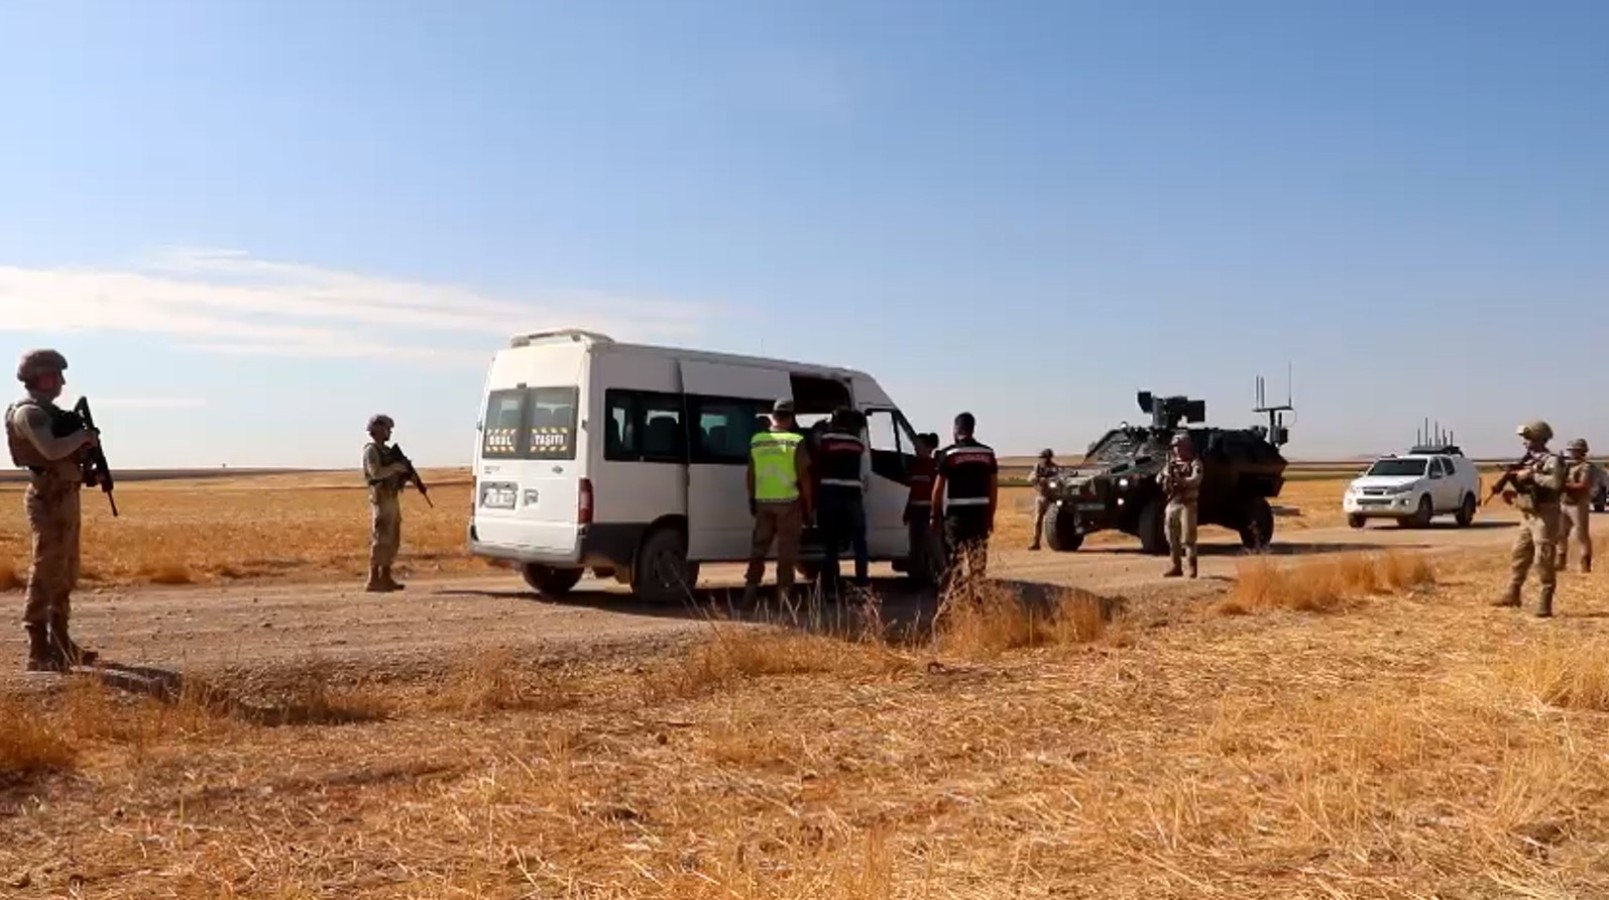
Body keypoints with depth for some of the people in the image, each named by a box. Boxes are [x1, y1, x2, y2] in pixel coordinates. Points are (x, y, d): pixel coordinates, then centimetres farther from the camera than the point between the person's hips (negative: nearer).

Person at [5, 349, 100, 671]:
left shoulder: (50, 411, 18)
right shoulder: (27, 412, -11)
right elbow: (51, 449, -26)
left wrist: (86, 443, 3)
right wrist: (83, 436, -11)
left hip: (66, 497, 10)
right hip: (49, 499, -10)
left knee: (65, 576, 14)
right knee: (45, 573, -9)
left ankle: (60, 644, 22)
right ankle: (39, 652, -6)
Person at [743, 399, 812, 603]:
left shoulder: (757, 441, 5)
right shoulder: (796, 442, -8)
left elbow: (750, 475, 10)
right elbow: (804, 476, -7)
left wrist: (752, 499, 20)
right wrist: (808, 504, 1)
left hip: (763, 502, 4)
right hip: (788, 502, -4)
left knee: (759, 546, 14)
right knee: (786, 548, 3)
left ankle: (751, 588, 13)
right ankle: (784, 591, 4)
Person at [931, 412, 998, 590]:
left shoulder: (948, 454, -6)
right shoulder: (987, 453, 7)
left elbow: (938, 488, -6)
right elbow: (993, 487, 9)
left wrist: (935, 515, 3)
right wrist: (990, 515, 16)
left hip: (956, 513, -4)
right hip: (980, 512, 4)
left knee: (953, 562, 0)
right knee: (978, 565, 11)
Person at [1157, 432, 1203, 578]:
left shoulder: (1194, 463, -1)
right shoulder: (1172, 463, 15)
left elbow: (1195, 480, -18)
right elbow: (1158, 480, 8)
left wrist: (1180, 480, -31)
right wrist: (1167, 472, -11)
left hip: (1188, 504, -6)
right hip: (1172, 503, 6)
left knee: (1188, 537, -9)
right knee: (1172, 537, 6)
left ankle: (1192, 566, -4)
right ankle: (1175, 566, 12)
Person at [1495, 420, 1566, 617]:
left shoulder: (1552, 460, -13)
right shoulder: (1528, 460, 13)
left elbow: (1556, 483, -30)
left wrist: (1532, 475, -26)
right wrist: (1512, 491, 5)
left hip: (1544, 516, -8)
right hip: (1527, 516, 8)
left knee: (1543, 560, -6)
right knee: (1518, 555, 12)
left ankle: (1545, 603, -2)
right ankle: (1513, 594, 22)